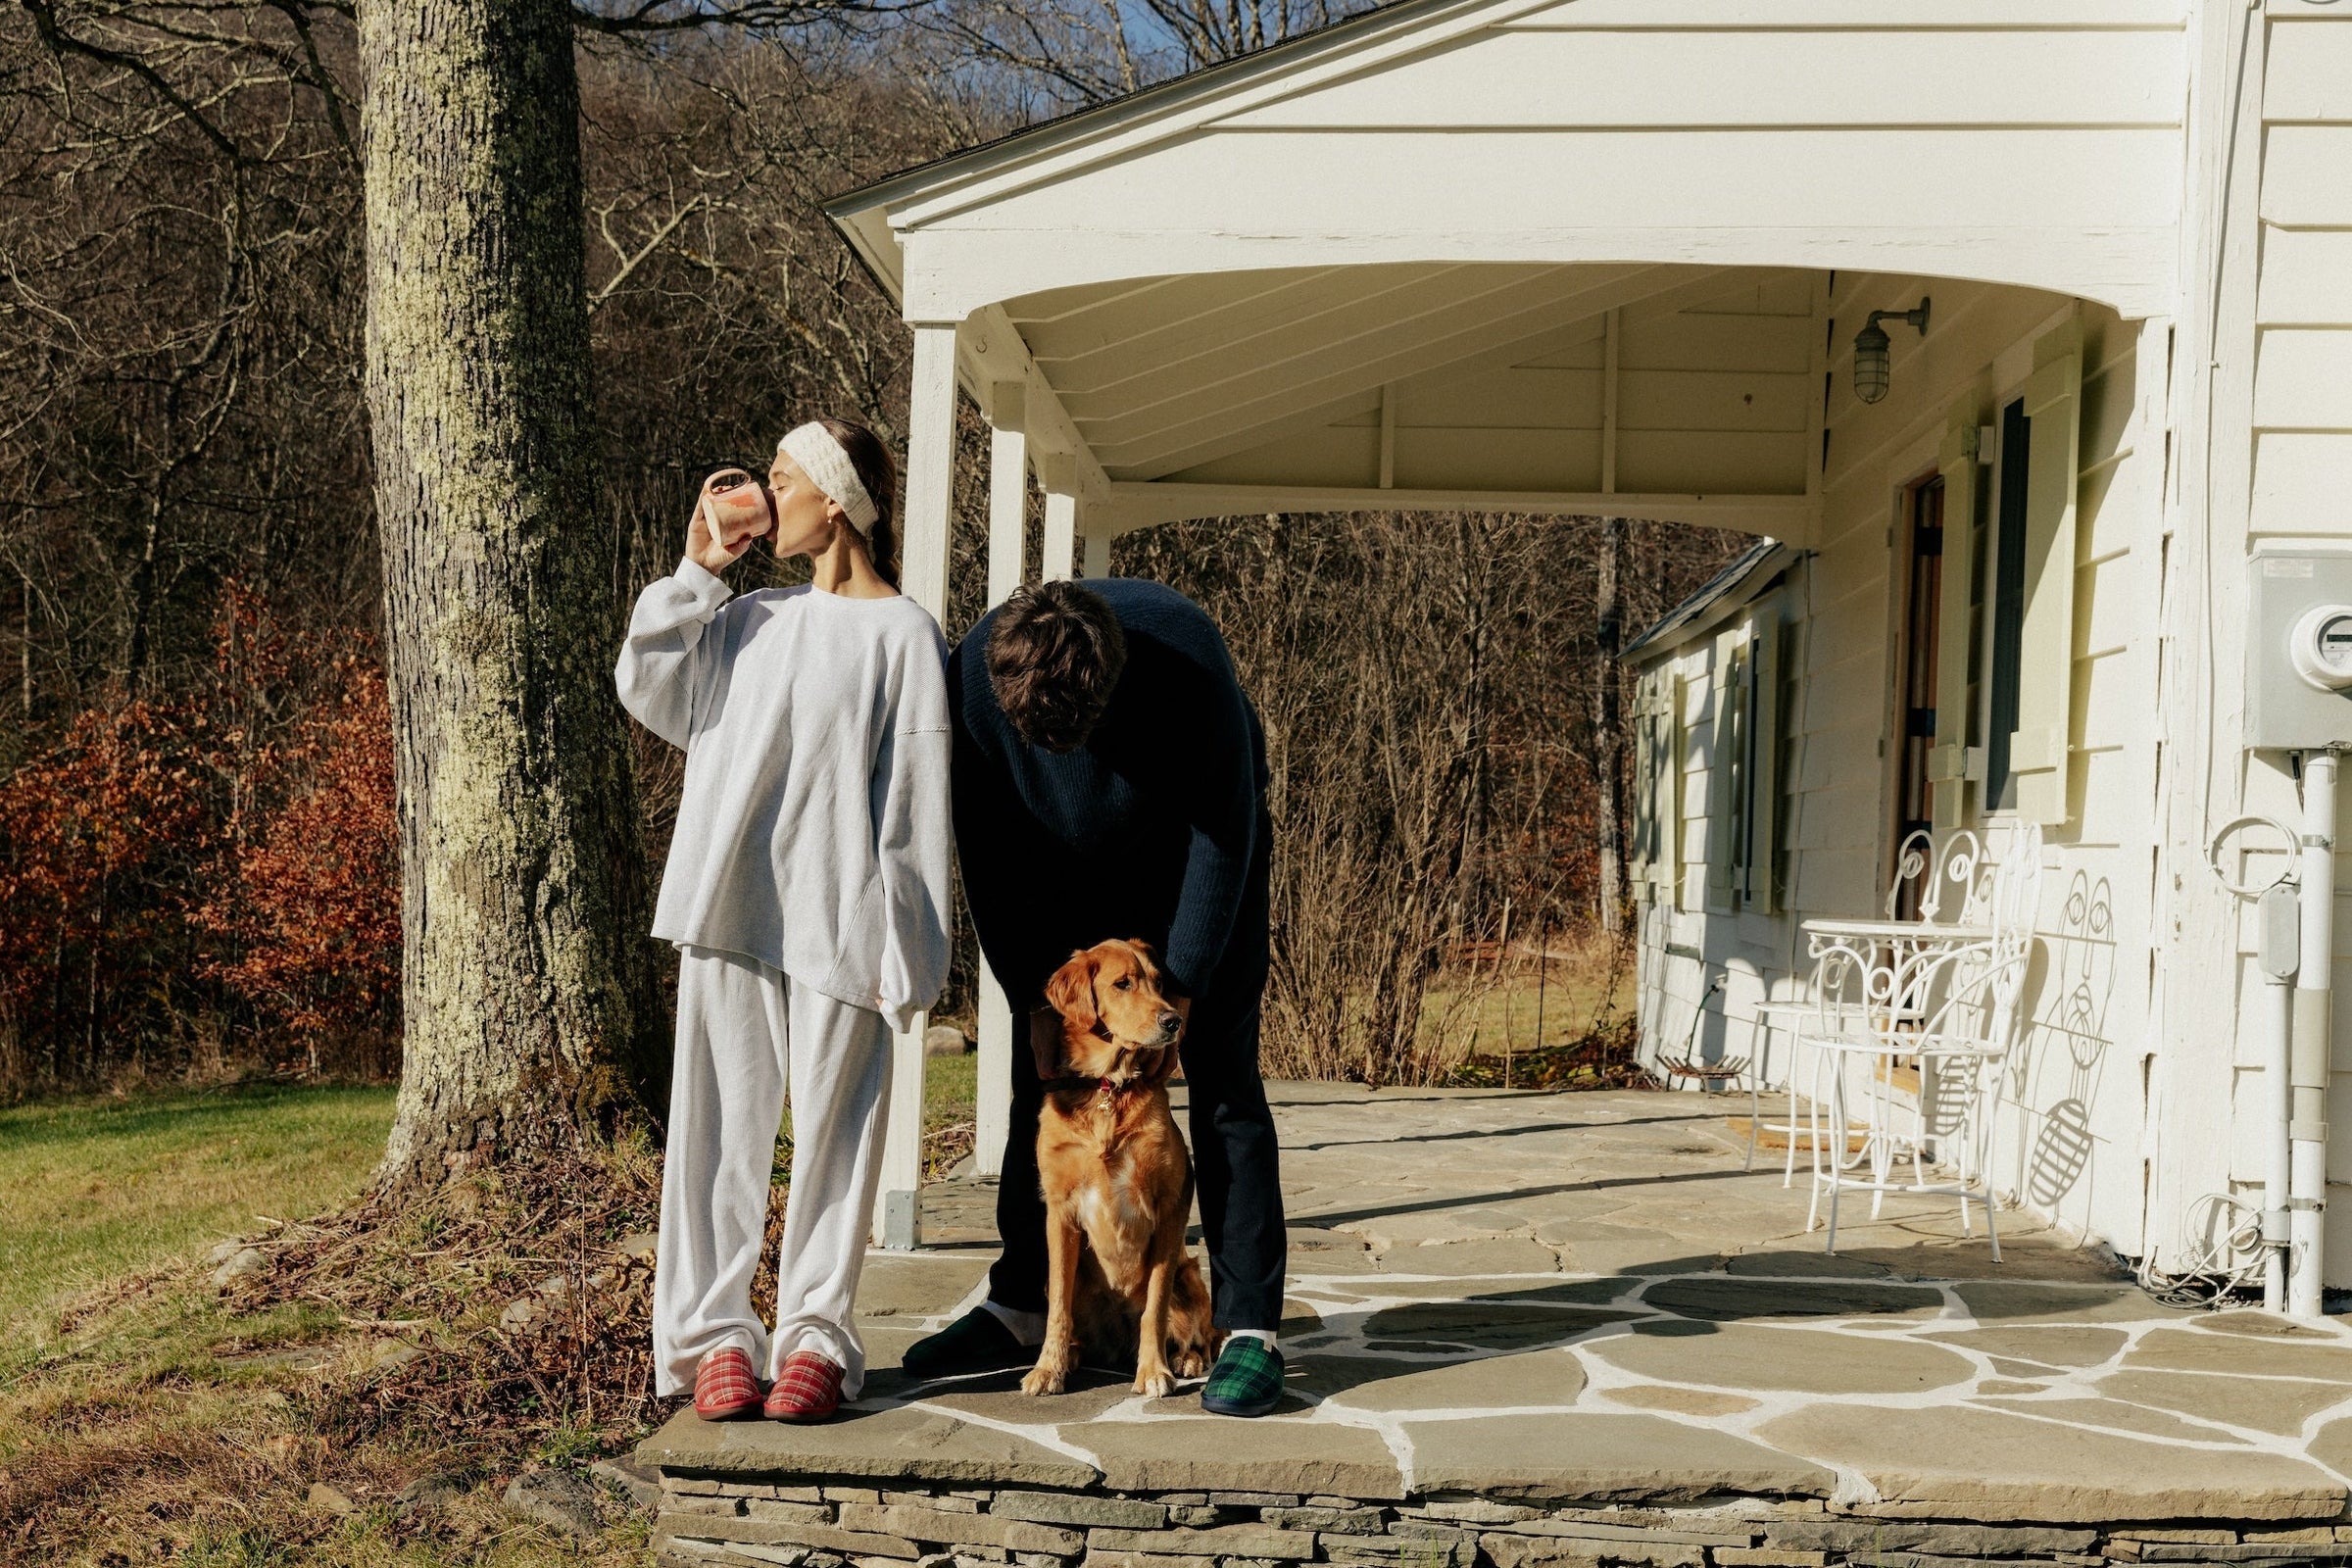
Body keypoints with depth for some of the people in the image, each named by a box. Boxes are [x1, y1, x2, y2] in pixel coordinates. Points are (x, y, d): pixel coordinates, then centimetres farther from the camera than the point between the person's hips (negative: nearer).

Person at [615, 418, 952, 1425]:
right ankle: (714, 1333, 8)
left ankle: (814, 1335, 9)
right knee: (720, 1119, 4)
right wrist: (696, 571, 9)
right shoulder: (753, 622, 17)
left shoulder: (902, 635, -2)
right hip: (729, 913, 5)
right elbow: (647, 690, 14)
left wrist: (905, 946, -10)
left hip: (838, 919, -5)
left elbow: (915, 802, -6)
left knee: (834, 1126, 1)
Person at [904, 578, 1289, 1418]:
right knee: (1042, 1075, 1)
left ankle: (1251, 1328, -8)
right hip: (1072, 868, 3)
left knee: (1222, 1080, -9)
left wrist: (1181, 979, -23)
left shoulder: (1186, 653, -35)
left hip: (1196, 855, -3)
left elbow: (1225, 832, -23)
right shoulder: (973, 676, -28)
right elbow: (987, 854, -15)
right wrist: (1032, 991, -16)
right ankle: (1021, 1306, 11)